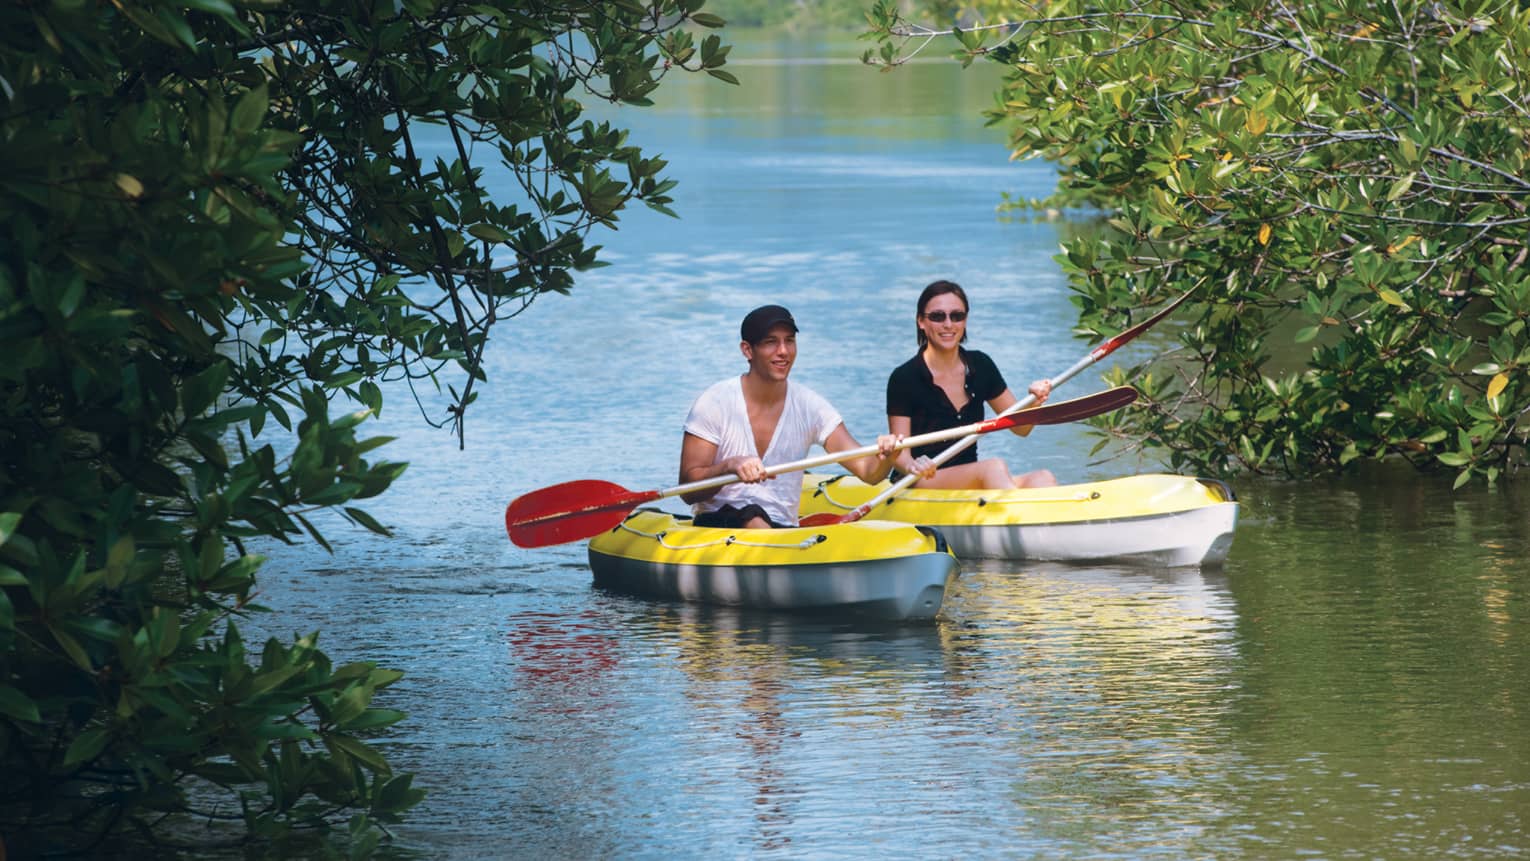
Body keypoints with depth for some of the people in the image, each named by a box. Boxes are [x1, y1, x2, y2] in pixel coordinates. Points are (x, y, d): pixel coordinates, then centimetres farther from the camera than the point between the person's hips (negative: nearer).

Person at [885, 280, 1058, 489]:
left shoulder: (980, 366, 8)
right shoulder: (904, 378, -8)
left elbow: (1020, 427, 12)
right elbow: (900, 454, -11)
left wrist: (1034, 401, -10)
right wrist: (912, 466, -35)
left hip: (970, 484, 6)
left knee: (1042, 478, -22)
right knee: (993, 467, -33)